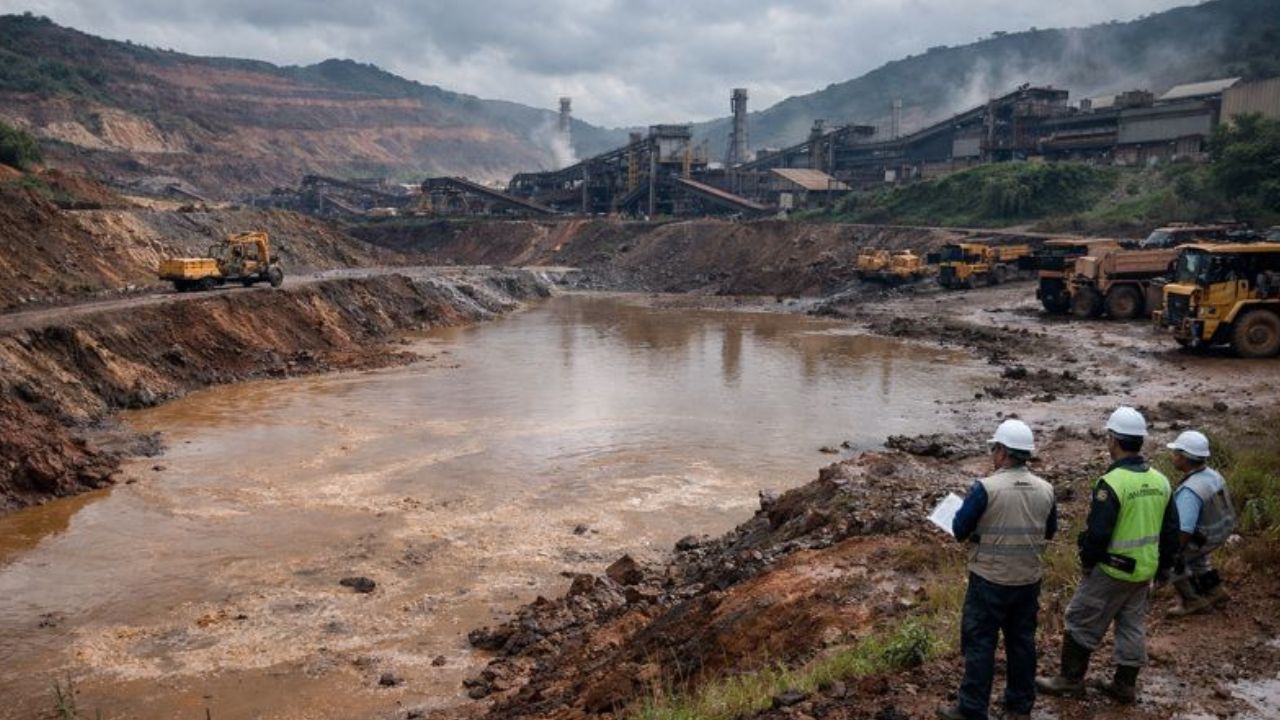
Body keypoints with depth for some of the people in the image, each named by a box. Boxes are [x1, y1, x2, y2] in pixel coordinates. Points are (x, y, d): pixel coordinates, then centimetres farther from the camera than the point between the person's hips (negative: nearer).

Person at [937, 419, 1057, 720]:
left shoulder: (986, 488, -18)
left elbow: (959, 530, -11)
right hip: (1029, 580, 5)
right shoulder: (1045, 490, -1)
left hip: (989, 580, -5)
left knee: (979, 643, 4)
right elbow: (1049, 532, 13)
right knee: (1022, 641, 16)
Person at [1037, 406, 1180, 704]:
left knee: (1082, 621, 7)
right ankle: (1126, 685, 26)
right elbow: (1171, 530, 10)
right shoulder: (1160, 481, 2)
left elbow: (1097, 531, -22)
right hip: (1145, 570, 7)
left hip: (1112, 570, -7)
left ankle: (1071, 679, 16)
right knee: (1133, 625, 17)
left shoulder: (1112, 483, -23)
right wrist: (1164, 565, 20)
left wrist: (1087, 561, -5)